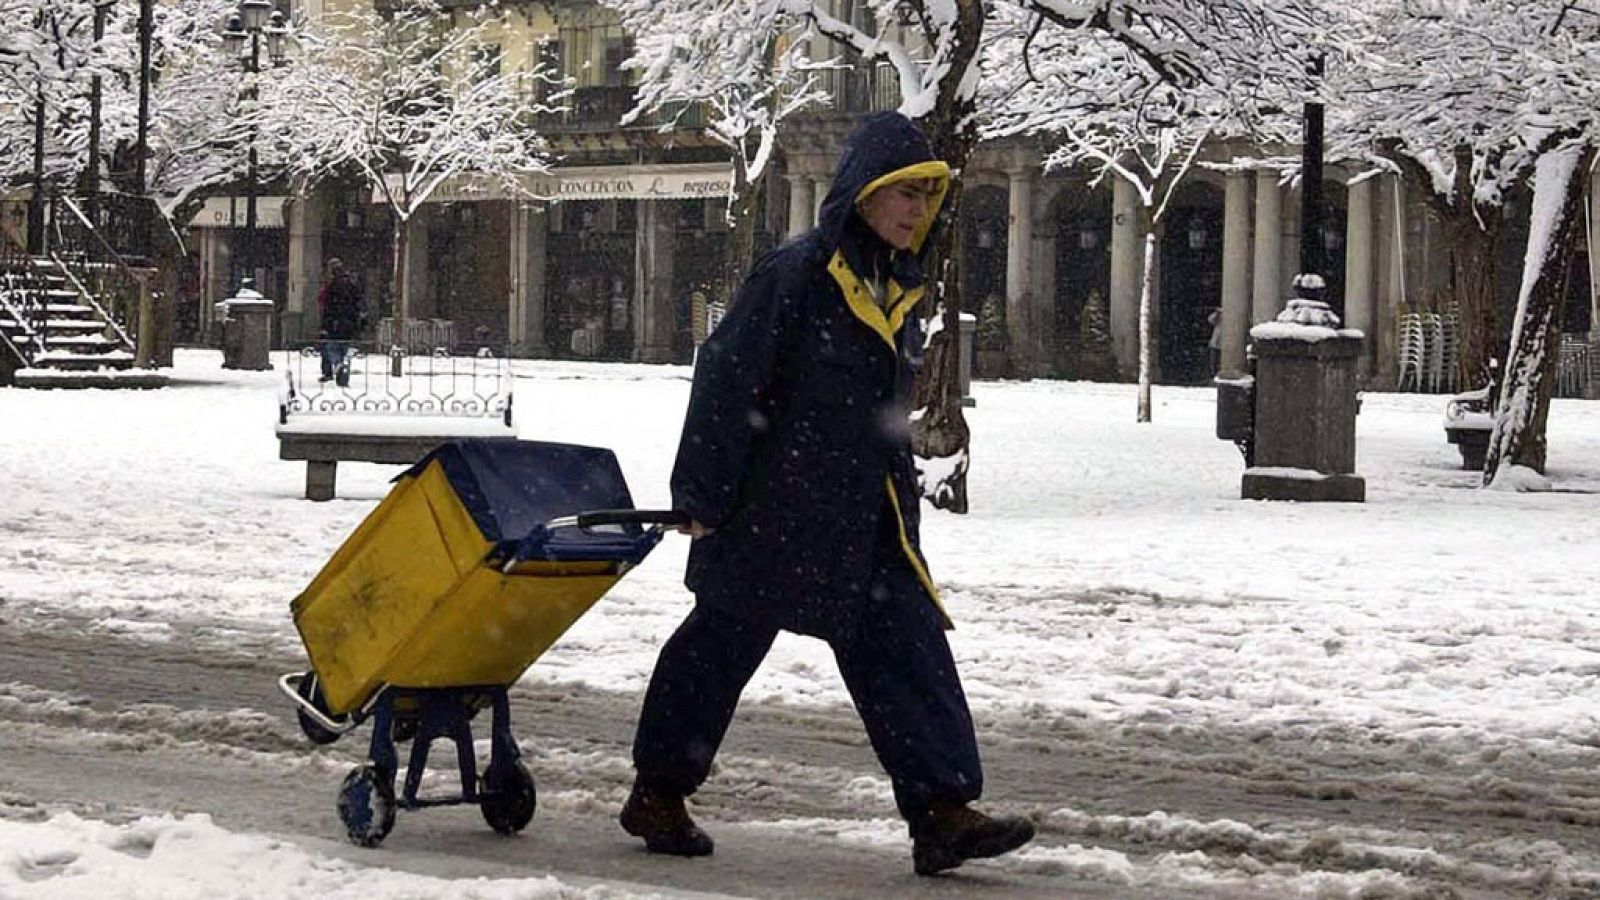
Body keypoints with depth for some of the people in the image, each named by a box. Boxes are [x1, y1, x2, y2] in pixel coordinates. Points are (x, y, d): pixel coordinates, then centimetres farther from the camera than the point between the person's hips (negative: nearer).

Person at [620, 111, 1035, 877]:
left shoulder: (896, 290, 11)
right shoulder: (794, 274, -14)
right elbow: (725, 380, -15)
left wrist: (902, 497, 21)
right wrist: (701, 497, -15)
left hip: (866, 523, 7)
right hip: (773, 512, -7)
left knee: (909, 645, -3)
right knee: (721, 646, 5)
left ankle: (941, 813, -5)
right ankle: (657, 794, 21)